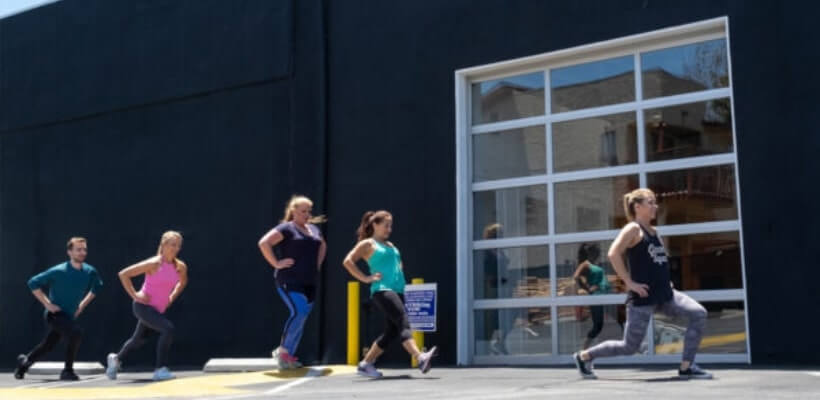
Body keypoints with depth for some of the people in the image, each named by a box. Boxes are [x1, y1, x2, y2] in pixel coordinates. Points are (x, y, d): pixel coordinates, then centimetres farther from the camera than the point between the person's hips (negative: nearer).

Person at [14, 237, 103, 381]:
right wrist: (47, 304, -13)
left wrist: (82, 305, 9)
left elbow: (96, 287, 17)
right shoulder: (58, 271, -18)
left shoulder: (90, 272, -5)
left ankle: (25, 361, 45)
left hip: (70, 315, 6)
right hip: (54, 314, -6)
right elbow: (33, 283, -10)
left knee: (48, 345, 17)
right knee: (76, 332, -29)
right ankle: (67, 371, -16)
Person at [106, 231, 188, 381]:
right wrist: (134, 295, -18)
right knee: (168, 328, -27)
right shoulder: (153, 264, -20)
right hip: (143, 306, -7)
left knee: (139, 340, 23)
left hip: (158, 310, 7)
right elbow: (123, 274, -17)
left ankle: (116, 358, 50)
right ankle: (160, 369, -20)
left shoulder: (180, 267, -3)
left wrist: (172, 297, 9)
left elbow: (183, 281, 22)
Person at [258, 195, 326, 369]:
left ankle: (289, 356, 15)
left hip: (309, 282, 7)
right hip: (290, 281, -7)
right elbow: (264, 243, -15)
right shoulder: (286, 228, -6)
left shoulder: (314, 229, 15)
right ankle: (282, 350, -6)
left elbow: (322, 246, 35)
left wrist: (317, 263, 20)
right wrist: (276, 263, -16)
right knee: (299, 312, -20)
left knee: (301, 318, 6)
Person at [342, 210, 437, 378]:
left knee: (392, 331, 5)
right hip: (382, 290, -8)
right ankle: (420, 358, -38)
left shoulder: (390, 245, 24)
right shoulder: (367, 244, 3)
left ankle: (366, 364, 16)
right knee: (403, 322, -24)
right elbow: (348, 261, -6)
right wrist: (366, 278, -10)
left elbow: (398, 262, 41)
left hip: (397, 291, 8)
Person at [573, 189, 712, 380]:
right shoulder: (633, 229, -9)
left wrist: (664, 279, 15)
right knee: (629, 346, -2)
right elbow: (613, 254, -22)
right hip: (643, 298, -8)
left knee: (699, 314, -11)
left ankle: (686, 368, -6)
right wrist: (629, 282, -20)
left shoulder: (653, 231, 15)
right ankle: (584, 356, 19)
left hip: (665, 294, 8)